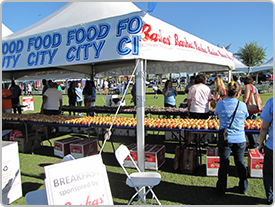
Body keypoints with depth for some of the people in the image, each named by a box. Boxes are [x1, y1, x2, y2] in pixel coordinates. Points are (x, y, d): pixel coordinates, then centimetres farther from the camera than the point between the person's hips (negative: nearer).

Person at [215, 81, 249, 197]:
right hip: (240, 139, 1)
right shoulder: (242, 105, -6)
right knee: (240, 163, 18)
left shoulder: (220, 103, -9)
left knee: (223, 164, 8)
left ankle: (221, 190, 20)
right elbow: (244, 119, 10)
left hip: (224, 139, -1)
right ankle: (243, 188, 36)